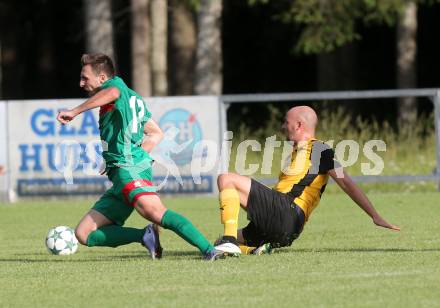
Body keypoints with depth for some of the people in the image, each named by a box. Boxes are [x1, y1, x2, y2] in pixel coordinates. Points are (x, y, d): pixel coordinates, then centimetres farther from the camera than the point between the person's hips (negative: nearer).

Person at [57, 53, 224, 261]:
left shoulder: (116, 83, 3)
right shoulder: (133, 97, 29)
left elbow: (112, 92, -25)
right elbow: (156, 134, 36)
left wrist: (74, 112, -21)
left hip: (129, 168, -10)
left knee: (155, 212, -34)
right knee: (83, 234, 3)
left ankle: (209, 250, -40)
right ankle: (146, 236, -11)